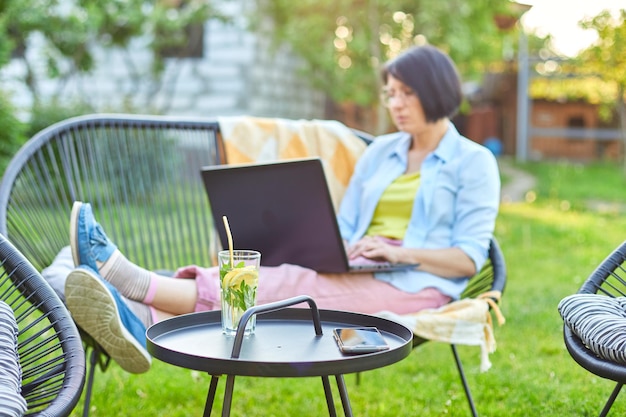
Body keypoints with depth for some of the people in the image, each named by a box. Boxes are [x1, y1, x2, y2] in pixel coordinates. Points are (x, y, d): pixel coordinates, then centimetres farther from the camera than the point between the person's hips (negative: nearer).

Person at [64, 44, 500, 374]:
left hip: (414, 285, -5)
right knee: (269, 278, -27)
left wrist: (397, 251, -17)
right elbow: (345, 227, 18)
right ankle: (142, 321, -51)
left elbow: (469, 258, -4)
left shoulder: (474, 161, 4)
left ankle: (135, 282, -45)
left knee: (282, 285, -31)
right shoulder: (380, 152, 21)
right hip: (356, 275, 6)